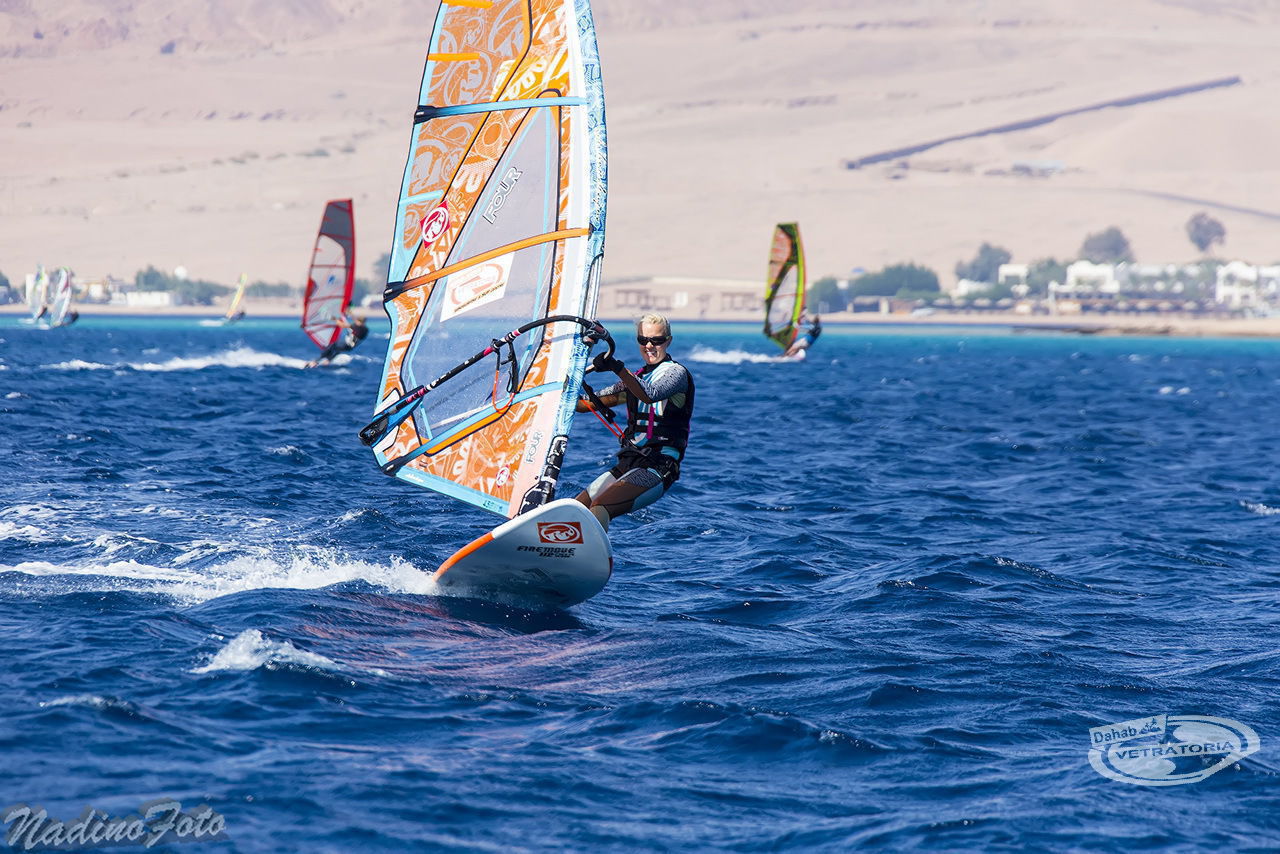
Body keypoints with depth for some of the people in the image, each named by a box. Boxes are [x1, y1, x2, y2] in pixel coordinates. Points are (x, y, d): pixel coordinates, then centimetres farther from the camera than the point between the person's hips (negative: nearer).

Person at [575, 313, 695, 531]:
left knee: (599, 509, -30)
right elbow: (593, 402, 27)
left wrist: (618, 368, -34)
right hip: (627, 464, 8)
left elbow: (650, 395, -23)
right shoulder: (635, 377, 22)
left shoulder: (676, 373, -2)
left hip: (659, 467, -8)